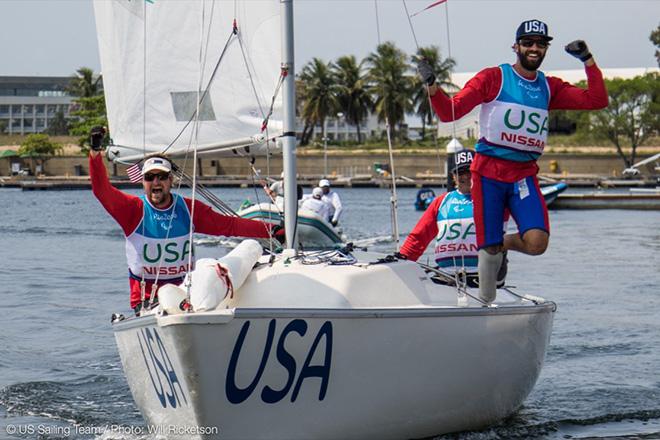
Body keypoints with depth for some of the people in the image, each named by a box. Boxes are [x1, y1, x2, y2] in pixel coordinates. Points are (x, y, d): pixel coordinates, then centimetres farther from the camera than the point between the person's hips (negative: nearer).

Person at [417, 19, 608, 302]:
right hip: (489, 173, -3)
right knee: (489, 249, -1)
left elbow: (597, 100, 5)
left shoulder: (549, 87, 12)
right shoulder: (493, 78, 0)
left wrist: (587, 59, 0)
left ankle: (503, 244, 16)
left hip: (524, 175, 3)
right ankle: (486, 304, 21)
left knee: (537, 243, -17)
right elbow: (449, 112, -3)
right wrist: (432, 86, -20)